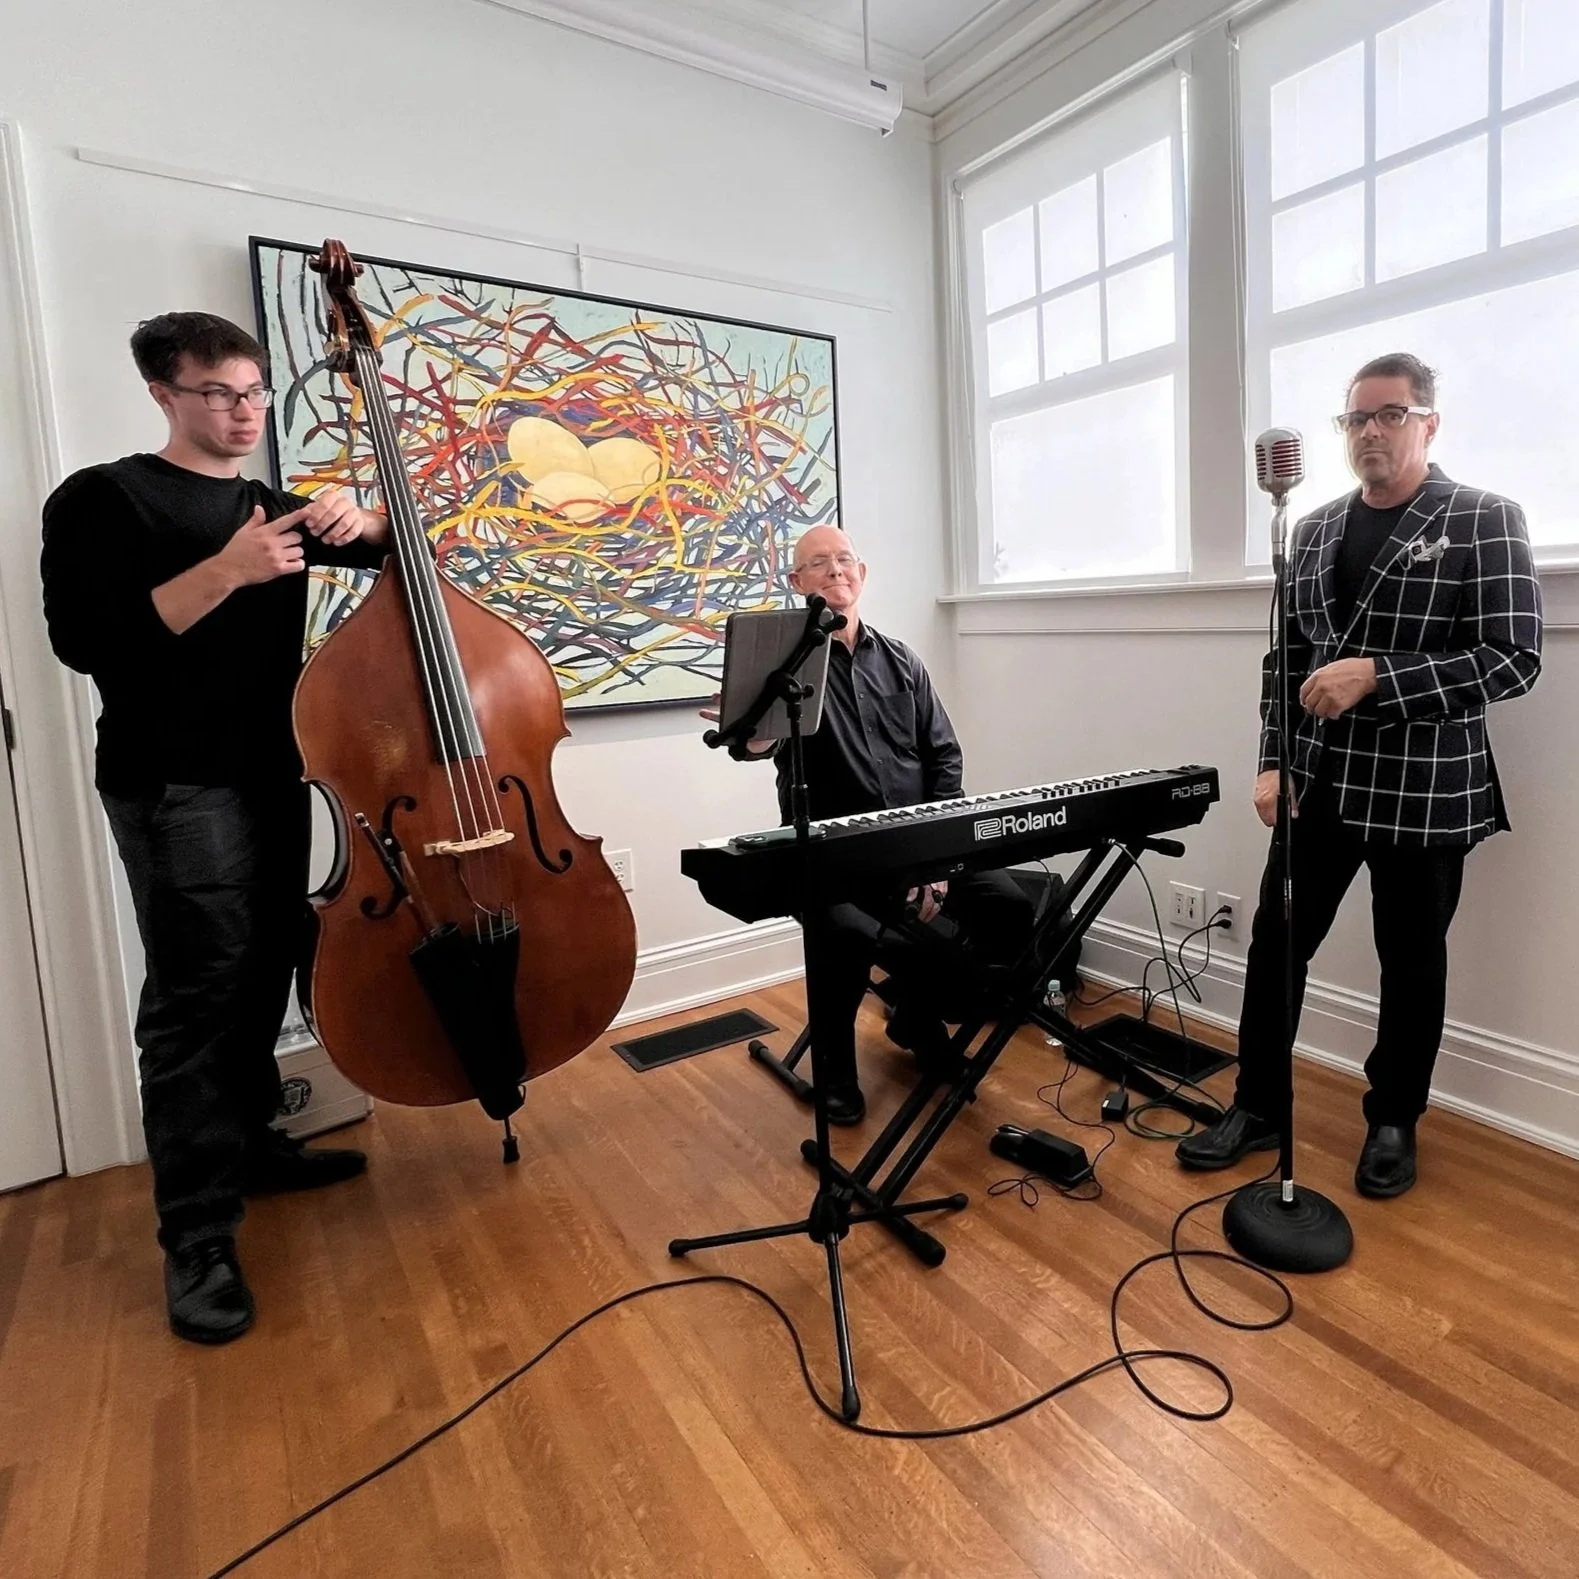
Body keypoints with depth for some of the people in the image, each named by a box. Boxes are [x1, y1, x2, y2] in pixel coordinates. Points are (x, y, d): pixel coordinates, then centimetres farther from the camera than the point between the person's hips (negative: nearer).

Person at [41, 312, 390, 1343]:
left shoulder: (283, 503, 16)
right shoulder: (105, 499, -4)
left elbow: (401, 554, 12)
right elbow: (83, 640, -15)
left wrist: (359, 522, -10)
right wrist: (227, 570, -23)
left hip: (275, 774, 7)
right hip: (175, 785, -6)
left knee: (265, 975, 13)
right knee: (196, 993, -8)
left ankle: (249, 1143, 31)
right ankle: (199, 1236, 0)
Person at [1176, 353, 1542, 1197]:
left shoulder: (1484, 520, -4)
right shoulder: (1314, 531, 10)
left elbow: (1514, 658, -12)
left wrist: (1375, 676, -21)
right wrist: (1274, 761, 3)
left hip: (1424, 787, -4)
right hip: (1321, 781, 4)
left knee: (1410, 962, 10)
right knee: (1275, 943, 6)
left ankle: (1393, 1122, 30)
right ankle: (1257, 1107, 22)